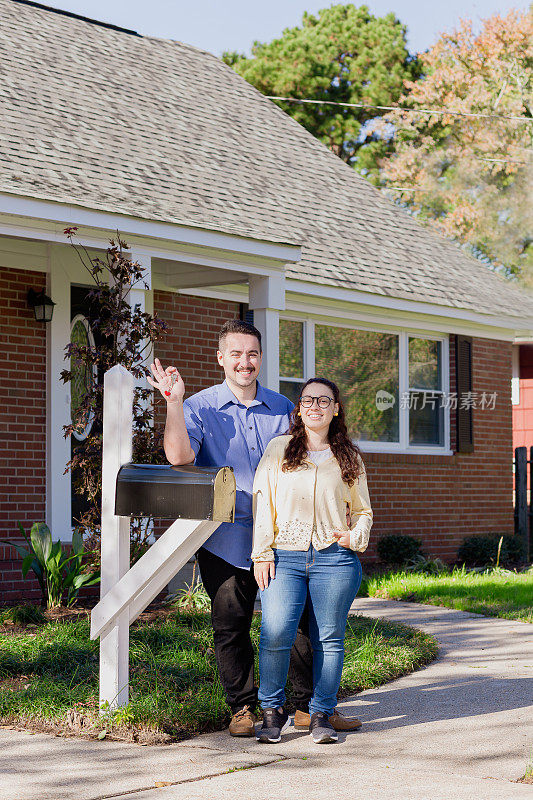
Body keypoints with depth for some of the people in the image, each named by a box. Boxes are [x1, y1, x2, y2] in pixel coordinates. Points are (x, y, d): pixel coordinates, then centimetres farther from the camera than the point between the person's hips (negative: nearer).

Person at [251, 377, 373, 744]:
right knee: (276, 633, -16)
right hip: (285, 557, -1)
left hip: (335, 559, 1)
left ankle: (322, 715, 12)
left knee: (329, 639, 1)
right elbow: (263, 504, 8)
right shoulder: (279, 449, 12)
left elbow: (363, 510, 21)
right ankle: (273, 710, 1)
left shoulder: (350, 457, 15)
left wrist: (356, 538, 0)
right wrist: (262, 554, 0)